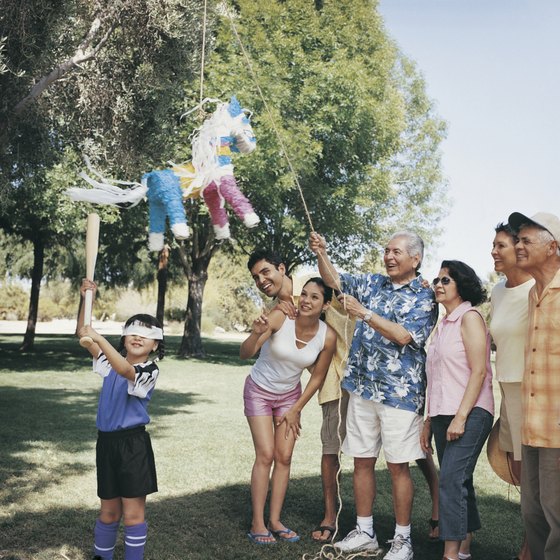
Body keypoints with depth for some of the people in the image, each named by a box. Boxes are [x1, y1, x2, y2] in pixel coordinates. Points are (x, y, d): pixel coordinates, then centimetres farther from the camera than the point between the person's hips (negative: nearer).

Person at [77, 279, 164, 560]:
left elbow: (126, 370, -32)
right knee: (109, 511, 16)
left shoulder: (149, 370, -10)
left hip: (133, 443, -5)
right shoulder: (111, 362, 7)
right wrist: (85, 298, -9)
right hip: (106, 441, 5)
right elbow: (83, 333, 2)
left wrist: (99, 337, -39)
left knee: (133, 513, 1)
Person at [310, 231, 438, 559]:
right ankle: (365, 532, 23)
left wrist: (364, 313, -20)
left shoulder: (425, 297, -5)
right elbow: (334, 281, 17)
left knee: (398, 467, 1)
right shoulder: (372, 284, 11)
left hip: (399, 393, -5)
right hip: (362, 387, 6)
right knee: (362, 461, 10)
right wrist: (321, 253, 0)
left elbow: (404, 336, -18)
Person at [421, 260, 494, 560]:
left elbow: (479, 371, -14)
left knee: (451, 479, -14)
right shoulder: (442, 325, 18)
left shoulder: (469, 317, -6)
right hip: (443, 413, 8)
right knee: (459, 481, 10)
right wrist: (429, 421, 15)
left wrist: (461, 417, -20)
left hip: (469, 412, -8)